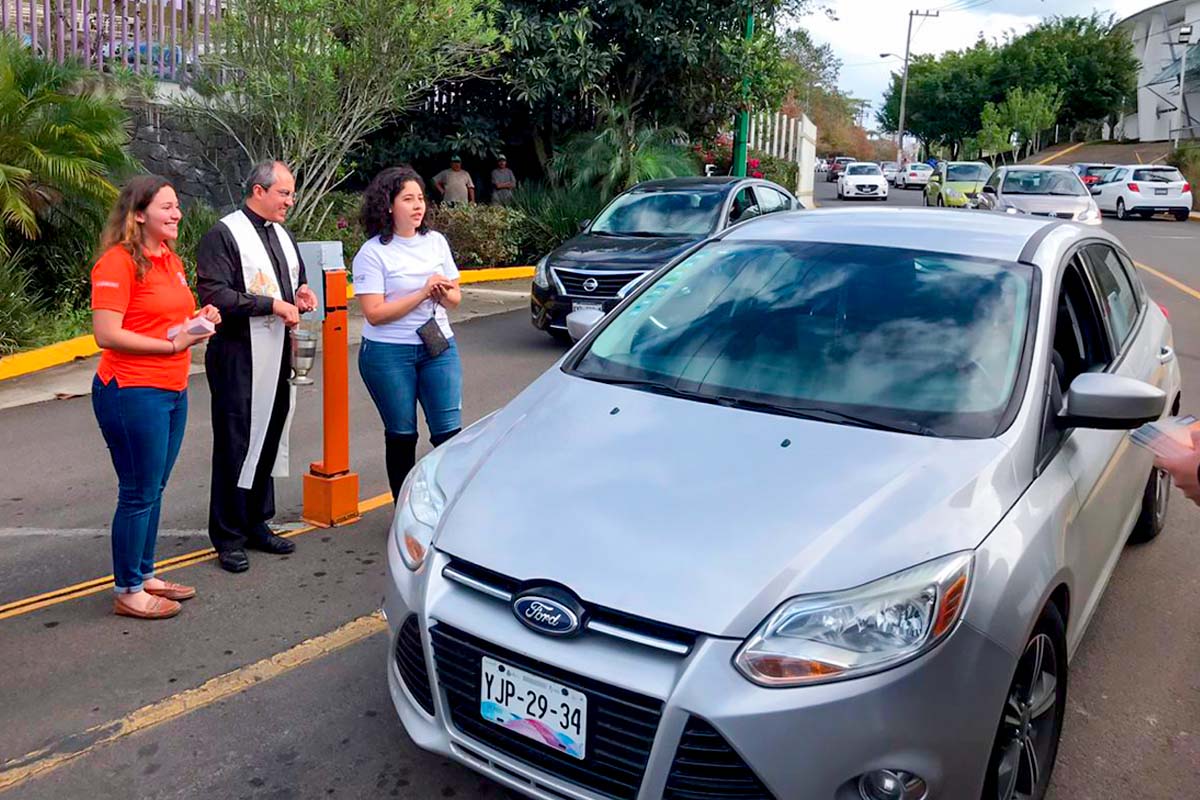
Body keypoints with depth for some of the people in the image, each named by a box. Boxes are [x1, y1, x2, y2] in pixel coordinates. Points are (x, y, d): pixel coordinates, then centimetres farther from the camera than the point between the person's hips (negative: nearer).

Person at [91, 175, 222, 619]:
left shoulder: (171, 261, 14)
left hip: (172, 390, 8)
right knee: (139, 494, 1)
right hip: (133, 392, -8)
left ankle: (145, 574, 29)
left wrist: (200, 319, 7)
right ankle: (127, 591, 15)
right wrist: (172, 344, -16)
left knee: (154, 488, 16)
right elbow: (107, 335, -20)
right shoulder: (118, 263, -14)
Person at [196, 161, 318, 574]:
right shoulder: (224, 234, -9)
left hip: (277, 356, 8)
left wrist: (301, 294, 5)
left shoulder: (283, 235, 16)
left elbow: (295, 281, 29)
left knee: (270, 439, 13)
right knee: (235, 445, -1)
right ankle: (228, 537, 11)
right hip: (238, 358, -8)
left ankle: (257, 524, 27)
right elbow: (215, 295, -18)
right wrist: (274, 304, -17)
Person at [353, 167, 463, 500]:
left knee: (450, 431, -4)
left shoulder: (436, 241, 9)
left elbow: (455, 298, 14)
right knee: (401, 435, 6)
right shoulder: (372, 253, -6)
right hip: (389, 354, -3)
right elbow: (375, 313, -14)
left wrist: (444, 292, -10)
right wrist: (423, 292, -18)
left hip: (438, 347, 4)